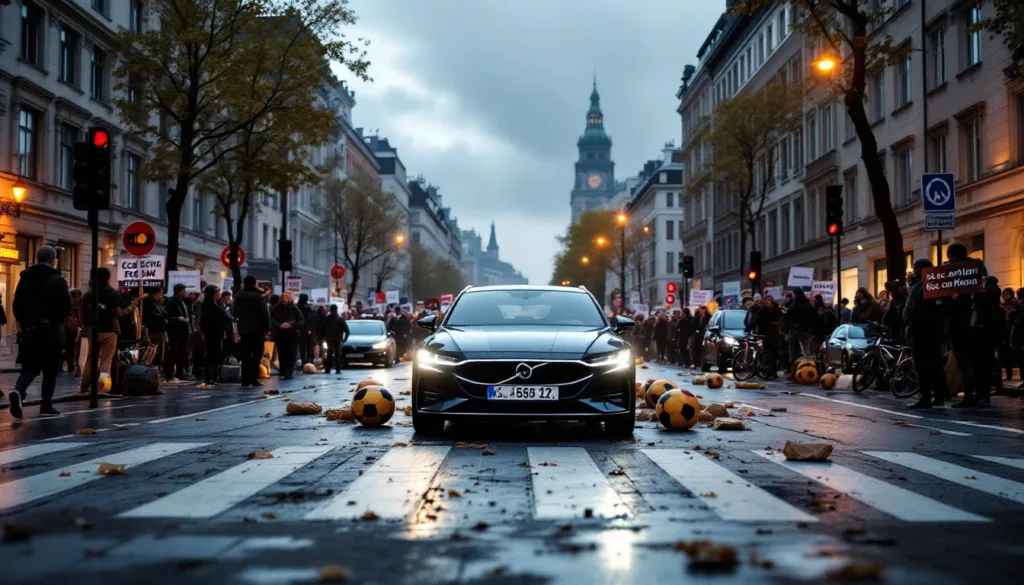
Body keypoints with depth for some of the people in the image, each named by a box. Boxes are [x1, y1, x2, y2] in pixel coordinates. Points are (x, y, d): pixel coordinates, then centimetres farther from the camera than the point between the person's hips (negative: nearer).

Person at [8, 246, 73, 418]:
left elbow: (17, 304, 9)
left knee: (29, 368, 10)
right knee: (50, 370, 5)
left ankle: (18, 391, -19)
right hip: (51, 331, -4)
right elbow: (66, 306, -13)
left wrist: (23, 322, 16)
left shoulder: (25, 278, 9)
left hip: (29, 330, 4)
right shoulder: (57, 280, -8)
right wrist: (56, 319, 6)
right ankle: (46, 406, 6)